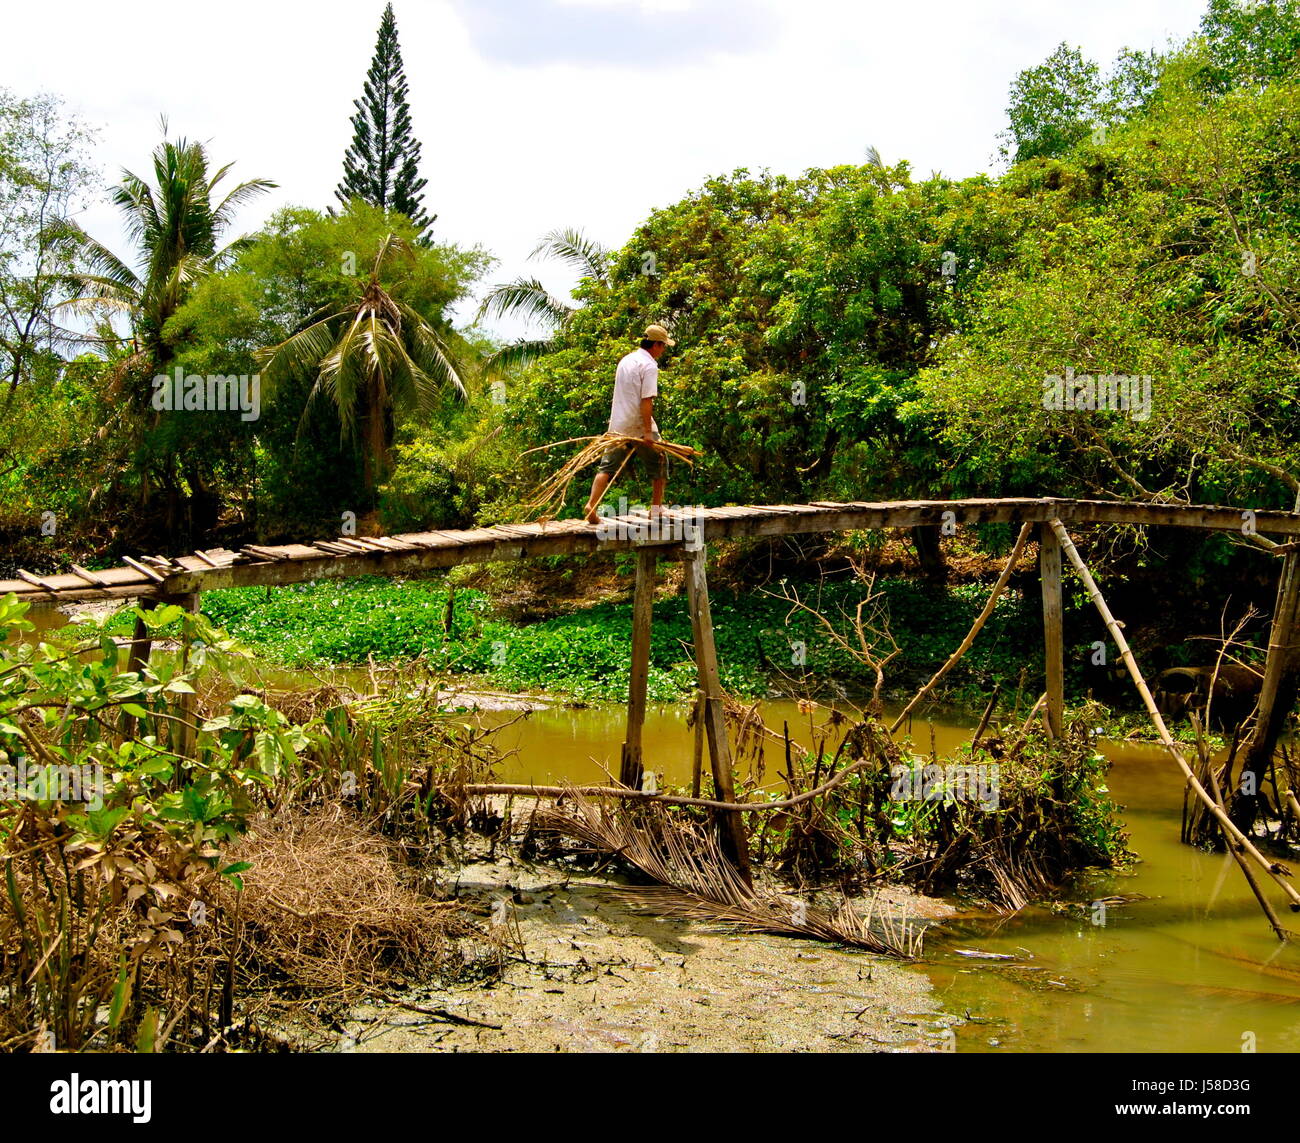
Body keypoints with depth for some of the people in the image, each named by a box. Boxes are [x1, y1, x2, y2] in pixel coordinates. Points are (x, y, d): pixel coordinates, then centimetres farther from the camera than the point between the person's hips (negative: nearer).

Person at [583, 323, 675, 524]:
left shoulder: (625, 360, 15)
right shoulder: (649, 366, -11)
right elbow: (646, 400, -20)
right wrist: (648, 431, -22)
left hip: (618, 425, 7)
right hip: (639, 426, -7)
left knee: (607, 467, 3)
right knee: (658, 464, 11)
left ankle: (591, 505, -13)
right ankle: (656, 508, 15)